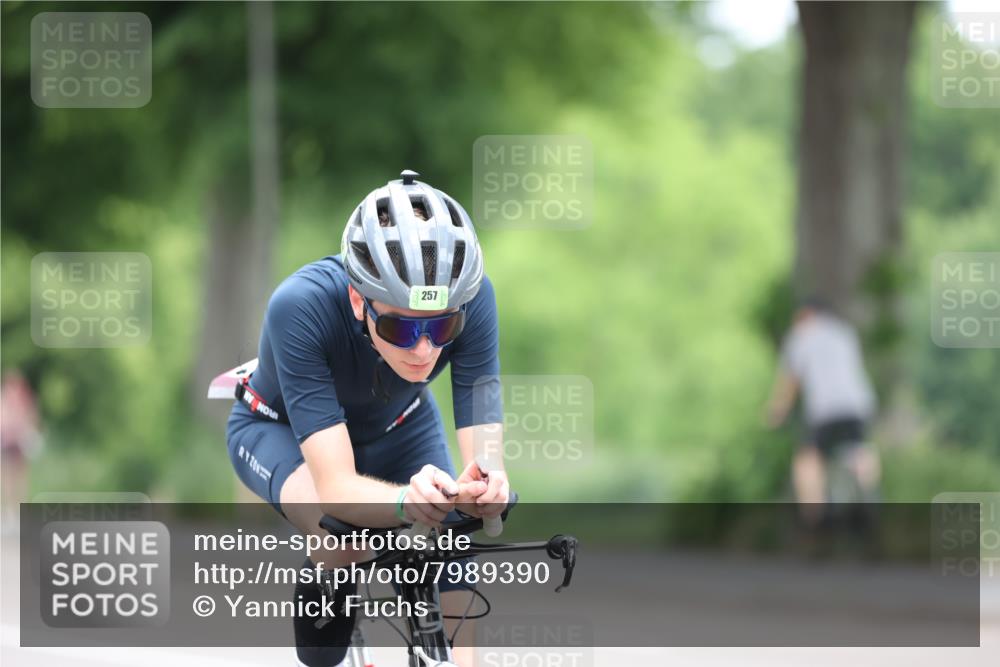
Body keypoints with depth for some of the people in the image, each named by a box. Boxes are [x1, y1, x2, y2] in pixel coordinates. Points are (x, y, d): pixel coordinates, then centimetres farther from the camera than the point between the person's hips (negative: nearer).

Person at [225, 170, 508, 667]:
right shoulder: (301, 306, -41)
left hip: (397, 427, 3)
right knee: (343, 527, -33)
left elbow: (484, 452, -34)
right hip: (280, 431, -3)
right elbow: (337, 487, -44)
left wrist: (483, 490, -58)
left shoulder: (471, 299, -34)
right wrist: (406, 502, -65)